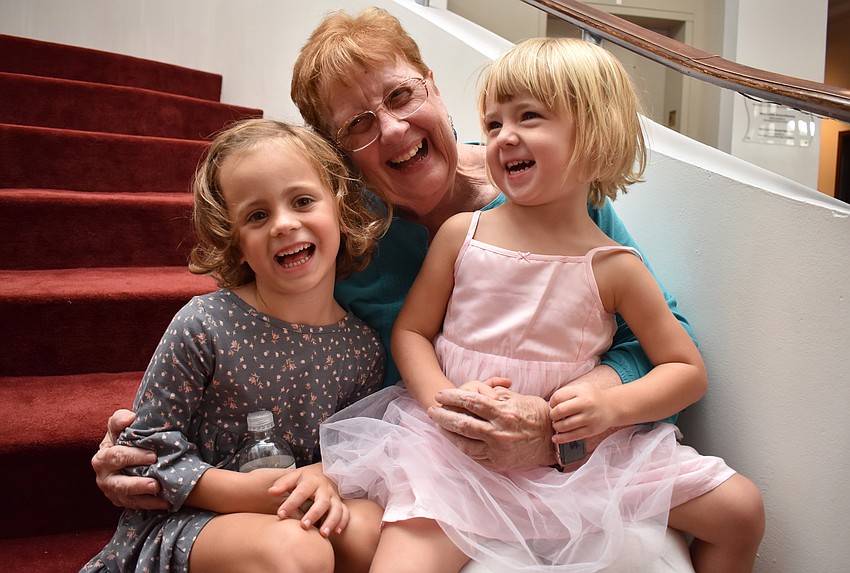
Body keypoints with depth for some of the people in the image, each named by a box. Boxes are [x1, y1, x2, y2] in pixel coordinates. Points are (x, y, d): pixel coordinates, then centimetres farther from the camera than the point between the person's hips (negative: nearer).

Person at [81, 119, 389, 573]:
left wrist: (325, 478, -15)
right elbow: (146, 443, -8)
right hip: (182, 522, -4)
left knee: (368, 529, -25)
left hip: (302, 514, 5)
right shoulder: (204, 325, -15)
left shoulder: (362, 347, -4)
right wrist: (238, 490, -21)